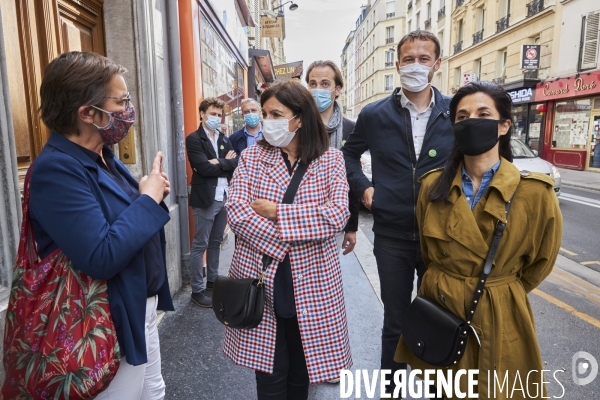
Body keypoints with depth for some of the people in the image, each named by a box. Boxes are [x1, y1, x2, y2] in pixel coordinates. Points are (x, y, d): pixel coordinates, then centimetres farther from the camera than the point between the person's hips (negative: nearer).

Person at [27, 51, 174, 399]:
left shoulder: (103, 156, 6)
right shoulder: (56, 169, -24)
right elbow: (101, 259, -32)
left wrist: (150, 196, -5)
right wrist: (148, 200, -22)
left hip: (143, 309, 9)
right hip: (112, 327, -9)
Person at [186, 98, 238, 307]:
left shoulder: (224, 138, 14)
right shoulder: (194, 139, -7)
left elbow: (236, 163, 1)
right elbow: (204, 168, -19)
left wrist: (218, 162, -13)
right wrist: (226, 162, -7)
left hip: (224, 197, 7)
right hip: (206, 198, -7)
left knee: (216, 243, 16)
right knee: (200, 245, 1)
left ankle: (212, 281, 29)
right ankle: (197, 290, 10)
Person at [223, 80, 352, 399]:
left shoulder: (331, 160, -1)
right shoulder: (252, 156, 1)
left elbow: (338, 215, -15)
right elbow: (236, 211, -11)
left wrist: (276, 211, -16)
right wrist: (282, 246, -19)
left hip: (312, 283, 0)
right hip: (262, 280, 0)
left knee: (301, 369, 18)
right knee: (269, 372, 12)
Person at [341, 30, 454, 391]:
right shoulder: (375, 114, -1)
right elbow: (350, 153, 14)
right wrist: (363, 187, 1)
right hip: (392, 235, 0)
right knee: (395, 322, 13)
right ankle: (390, 387, 35)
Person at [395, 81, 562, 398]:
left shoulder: (534, 192, -14)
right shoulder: (432, 185, -6)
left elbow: (540, 261, 1)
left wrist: (500, 296, 9)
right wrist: (444, 288, 13)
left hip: (499, 322, -2)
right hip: (437, 313, 3)